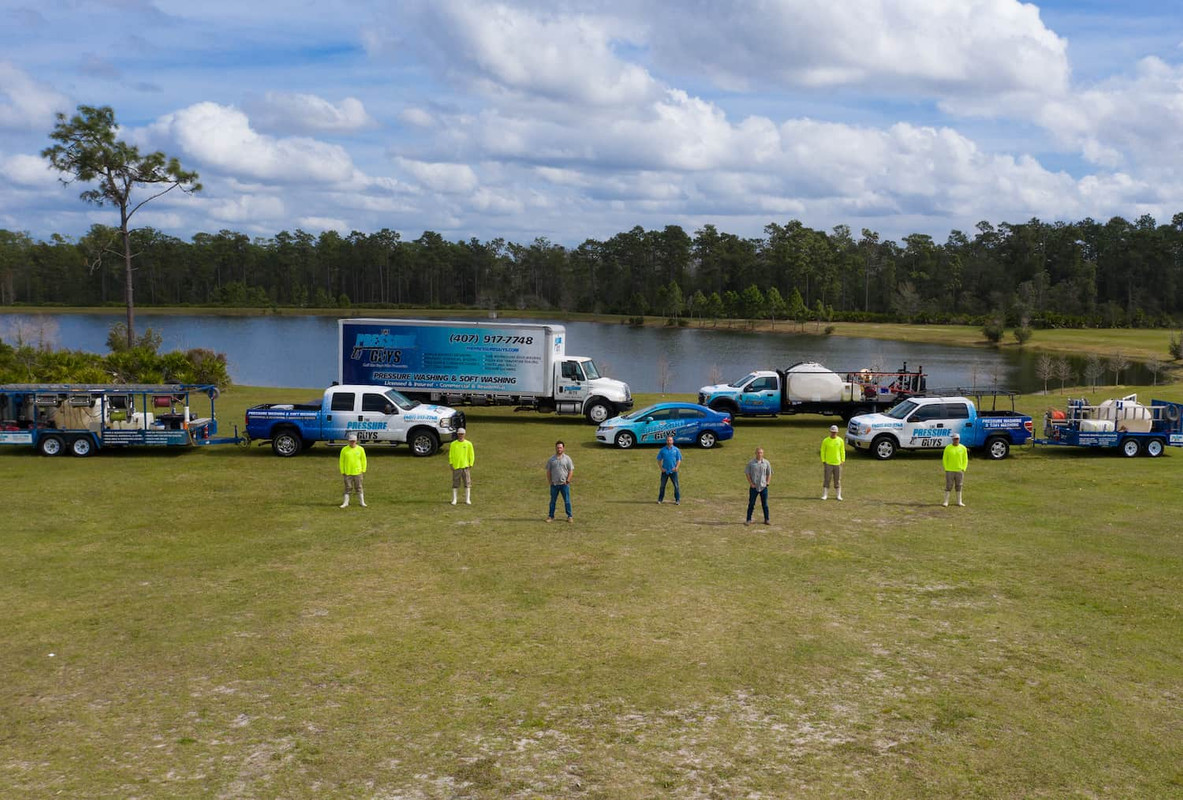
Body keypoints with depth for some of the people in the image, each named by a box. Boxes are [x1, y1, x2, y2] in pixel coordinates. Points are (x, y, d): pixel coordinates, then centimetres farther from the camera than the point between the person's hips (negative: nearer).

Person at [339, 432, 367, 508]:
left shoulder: (360, 449, 1)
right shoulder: (344, 449, -1)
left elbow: (363, 460, 6)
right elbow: (341, 461, 3)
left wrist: (363, 470, 2)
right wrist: (342, 471, 1)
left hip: (358, 472, 0)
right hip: (347, 473, 0)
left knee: (359, 487, 6)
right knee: (348, 488, 4)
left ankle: (362, 502, 14)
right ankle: (346, 502, 12)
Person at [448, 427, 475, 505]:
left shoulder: (468, 444, 2)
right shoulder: (453, 444, 4)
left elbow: (472, 455, 5)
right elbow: (450, 455, 7)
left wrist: (470, 465, -1)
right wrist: (451, 463, -2)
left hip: (465, 466, 0)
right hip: (456, 466, 0)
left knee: (467, 483, 0)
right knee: (455, 484, 3)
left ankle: (467, 500, 6)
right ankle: (454, 499, 11)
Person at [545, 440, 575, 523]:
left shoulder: (567, 458, 1)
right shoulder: (551, 459, 5)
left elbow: (571, 470, 1)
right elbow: (548, 471, 8)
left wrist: (567, 480, -7)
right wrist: (549, 481, -1)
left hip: (564, 484, -1)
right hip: (554, 484, 1)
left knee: (567, 501, 3)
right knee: (553, 501, 8)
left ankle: (569, 516, 10)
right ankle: (551, 516, 16)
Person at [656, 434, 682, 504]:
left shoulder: (676, 450, 3)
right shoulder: (662, 450, 4)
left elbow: (679, 460, 5)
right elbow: (659, 460, 9)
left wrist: (676, 467, -10)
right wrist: (661, 468, -4)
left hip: (673, 471, -1)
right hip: (665, 471, 1)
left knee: (676, 486, -3)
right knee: (662, 485, 6)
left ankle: (678, 500, 3)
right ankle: (660, 499, 15)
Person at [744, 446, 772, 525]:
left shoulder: (766, 462, 4)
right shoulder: (751, 463, -1)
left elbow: (769, 474, 11)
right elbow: (747, 473, 2)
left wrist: (767, 483, 1)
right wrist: (751, 483, -6)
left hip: (763, 487, 1)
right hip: (754, 487, -1)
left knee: (765, 504, 6)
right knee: (751, 504, 1)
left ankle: (766, 520, 14)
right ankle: (749, 520, 6)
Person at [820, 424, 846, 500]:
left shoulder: (840, 440, 2)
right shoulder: (825, 441, -2)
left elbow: (842, 451, 8)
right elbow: (823, 451, 2)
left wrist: (843, 460, 2)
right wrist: (823, 461, -3)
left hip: (837, 463, 1)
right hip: (828, 463, -1)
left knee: (838, 480, 6)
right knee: (826, 480, -2)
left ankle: (839, 495, 12)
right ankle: (825, 495, 1)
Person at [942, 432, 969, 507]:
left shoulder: (963, 448, 2)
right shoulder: (948, 448, -1)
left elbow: (965, 460, 7)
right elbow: (944, 459, 2)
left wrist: (963, 469, -2)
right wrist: (946, 469, -4)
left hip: (959, 471, 1)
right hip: (949, 471, -1)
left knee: (959, 487, 7)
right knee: (948, 486, -2)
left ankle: (959, 502, 14)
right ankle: (946, 501, 3)